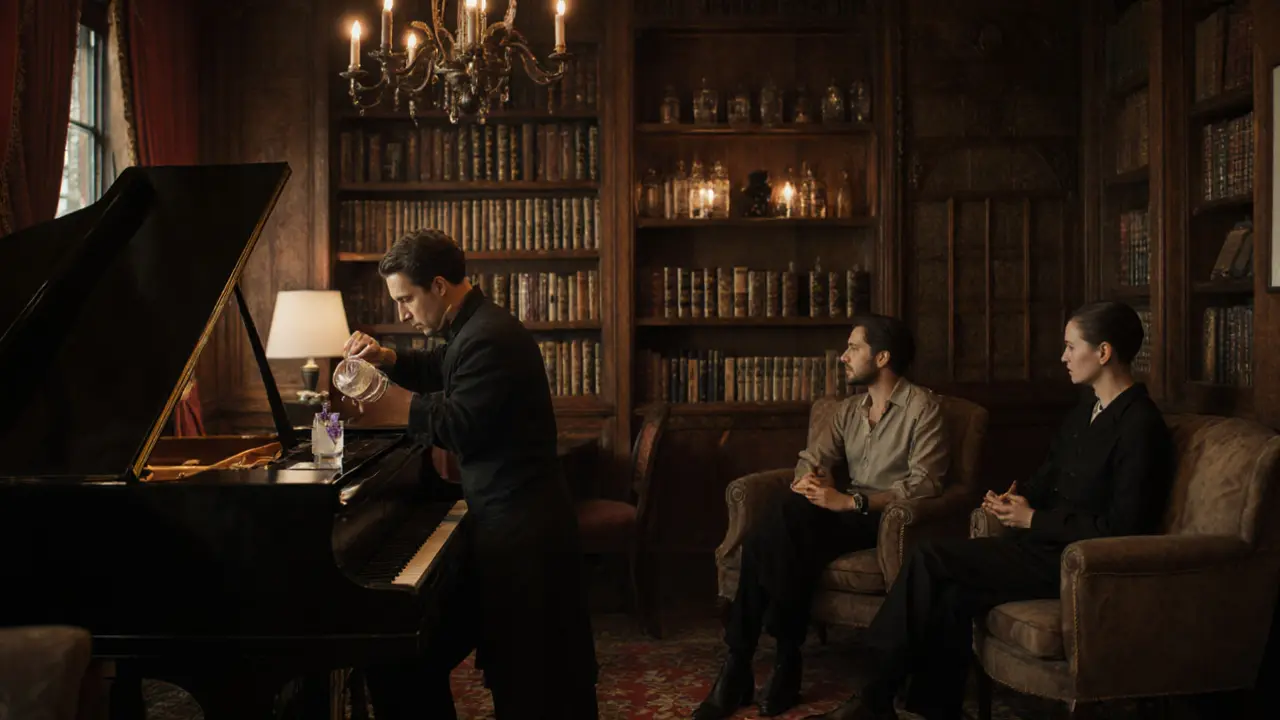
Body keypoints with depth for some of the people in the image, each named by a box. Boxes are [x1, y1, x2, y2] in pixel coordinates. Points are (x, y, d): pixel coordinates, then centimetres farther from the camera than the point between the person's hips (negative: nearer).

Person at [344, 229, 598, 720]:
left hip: (519, 530, -11)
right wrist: (387, 360, 12)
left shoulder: (488, 337, -21)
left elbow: (456, 426, -23)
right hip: (509, 517, 11)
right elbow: (443, 375, 29)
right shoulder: (475, 326, 12)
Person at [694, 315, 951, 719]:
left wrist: (849, 500, -25)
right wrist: (808, 479, -14)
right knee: (765, 541, -26)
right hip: (846, 514, 6)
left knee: (792, 516, -32)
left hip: (889, 519, -6)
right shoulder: (849, 410, 18)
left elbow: (925, 483, -15)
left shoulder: (922, 407, -5)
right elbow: (811, 458, 13)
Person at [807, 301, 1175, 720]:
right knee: (952, 595, -17)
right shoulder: (1084, 413, 14)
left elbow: (1121, 528, -19)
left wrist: (1033, 519, -13)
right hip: (1048, 544, 8)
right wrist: (1015, 498, 0)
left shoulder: (1141, 426, -14)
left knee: (930, 560, -17)